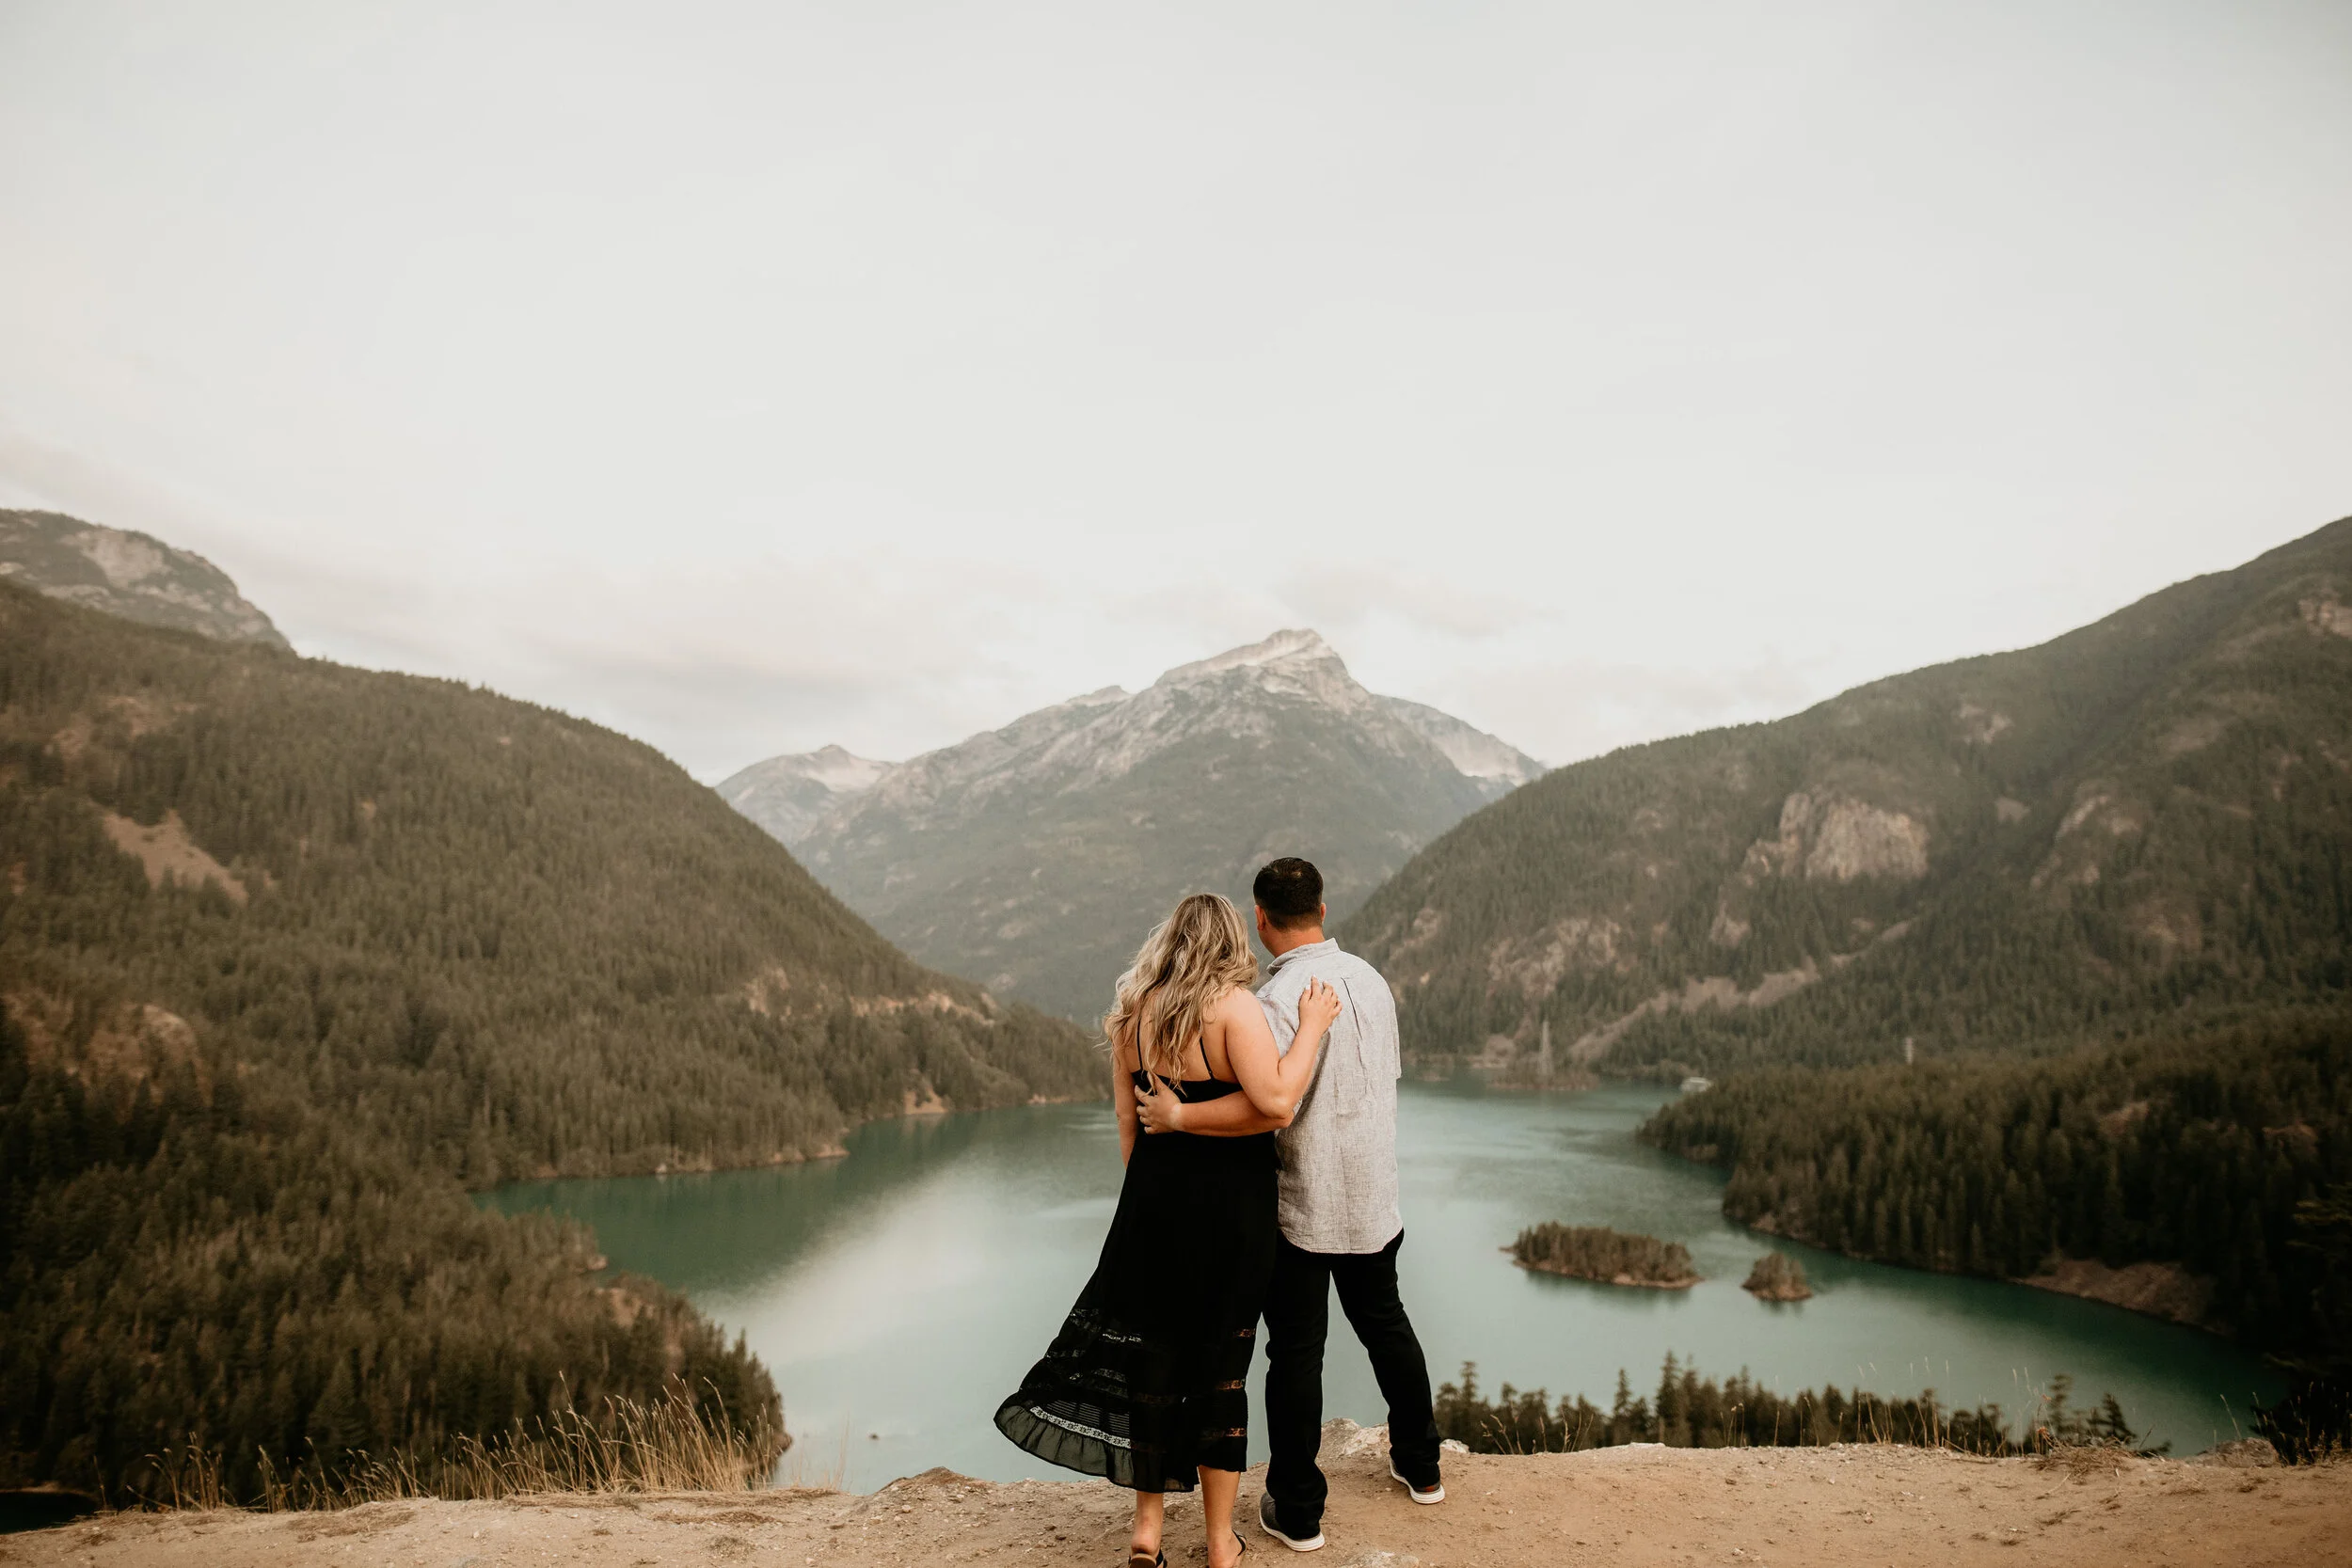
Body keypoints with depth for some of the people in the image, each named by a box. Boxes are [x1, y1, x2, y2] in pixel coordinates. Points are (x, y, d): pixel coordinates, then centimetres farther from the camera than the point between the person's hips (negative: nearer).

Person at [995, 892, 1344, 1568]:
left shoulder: (1133, 1013, 3)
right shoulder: (1232, 1005, -16)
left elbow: (1128, 1125, 8)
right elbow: (1277, 1104, -24)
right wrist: (1311, 1027, -14)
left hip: (1155, 1197, 5)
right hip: (1232, 1202, -4)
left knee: (1151, 1356, 17)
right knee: (1220, 1367, 8)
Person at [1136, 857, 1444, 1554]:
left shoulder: (1279, 998, -22)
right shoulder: (1371, 979, 0)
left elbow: (1268, 1108, -32)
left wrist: (1179, 1116, -24)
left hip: (1300, 1208, -7)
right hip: (1373, 1196, 7)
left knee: (1296, 1352, 6)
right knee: (1385, 1324, 23)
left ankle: (1297, 1511, 19)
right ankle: (1419, 1466, 39)